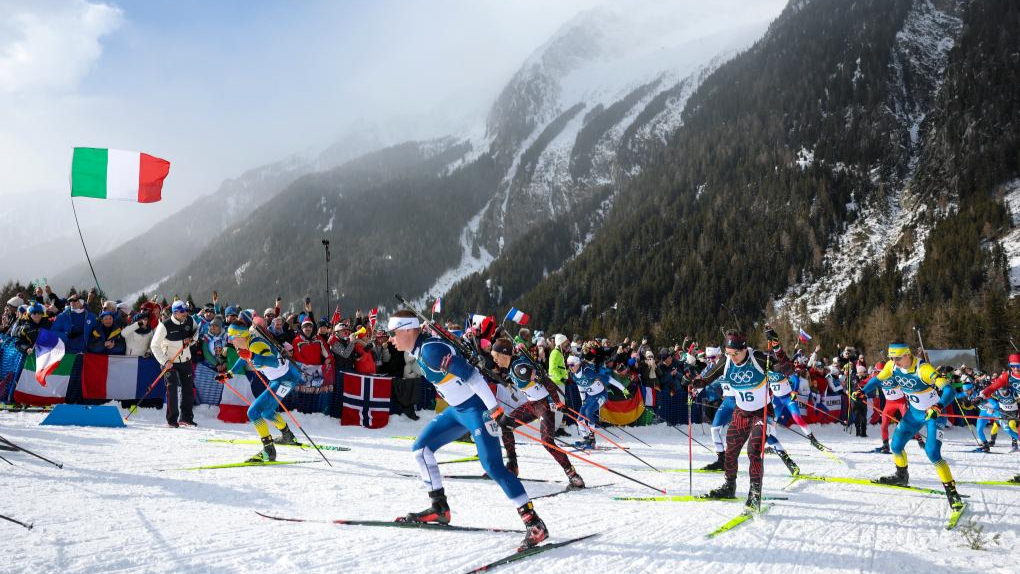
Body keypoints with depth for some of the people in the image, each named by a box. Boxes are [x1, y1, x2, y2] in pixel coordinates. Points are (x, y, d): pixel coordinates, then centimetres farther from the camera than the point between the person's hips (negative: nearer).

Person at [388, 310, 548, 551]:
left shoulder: (431, 349, -21)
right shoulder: (420, 350, 9)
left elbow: (471, 375, -26)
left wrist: (493, 409, -27)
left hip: (476, 407, -10)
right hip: (457, 410, 10)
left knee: (493, 466, -17)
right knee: (421, 448, 11)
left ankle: (534, 523, -14)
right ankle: (439, 508, 18)